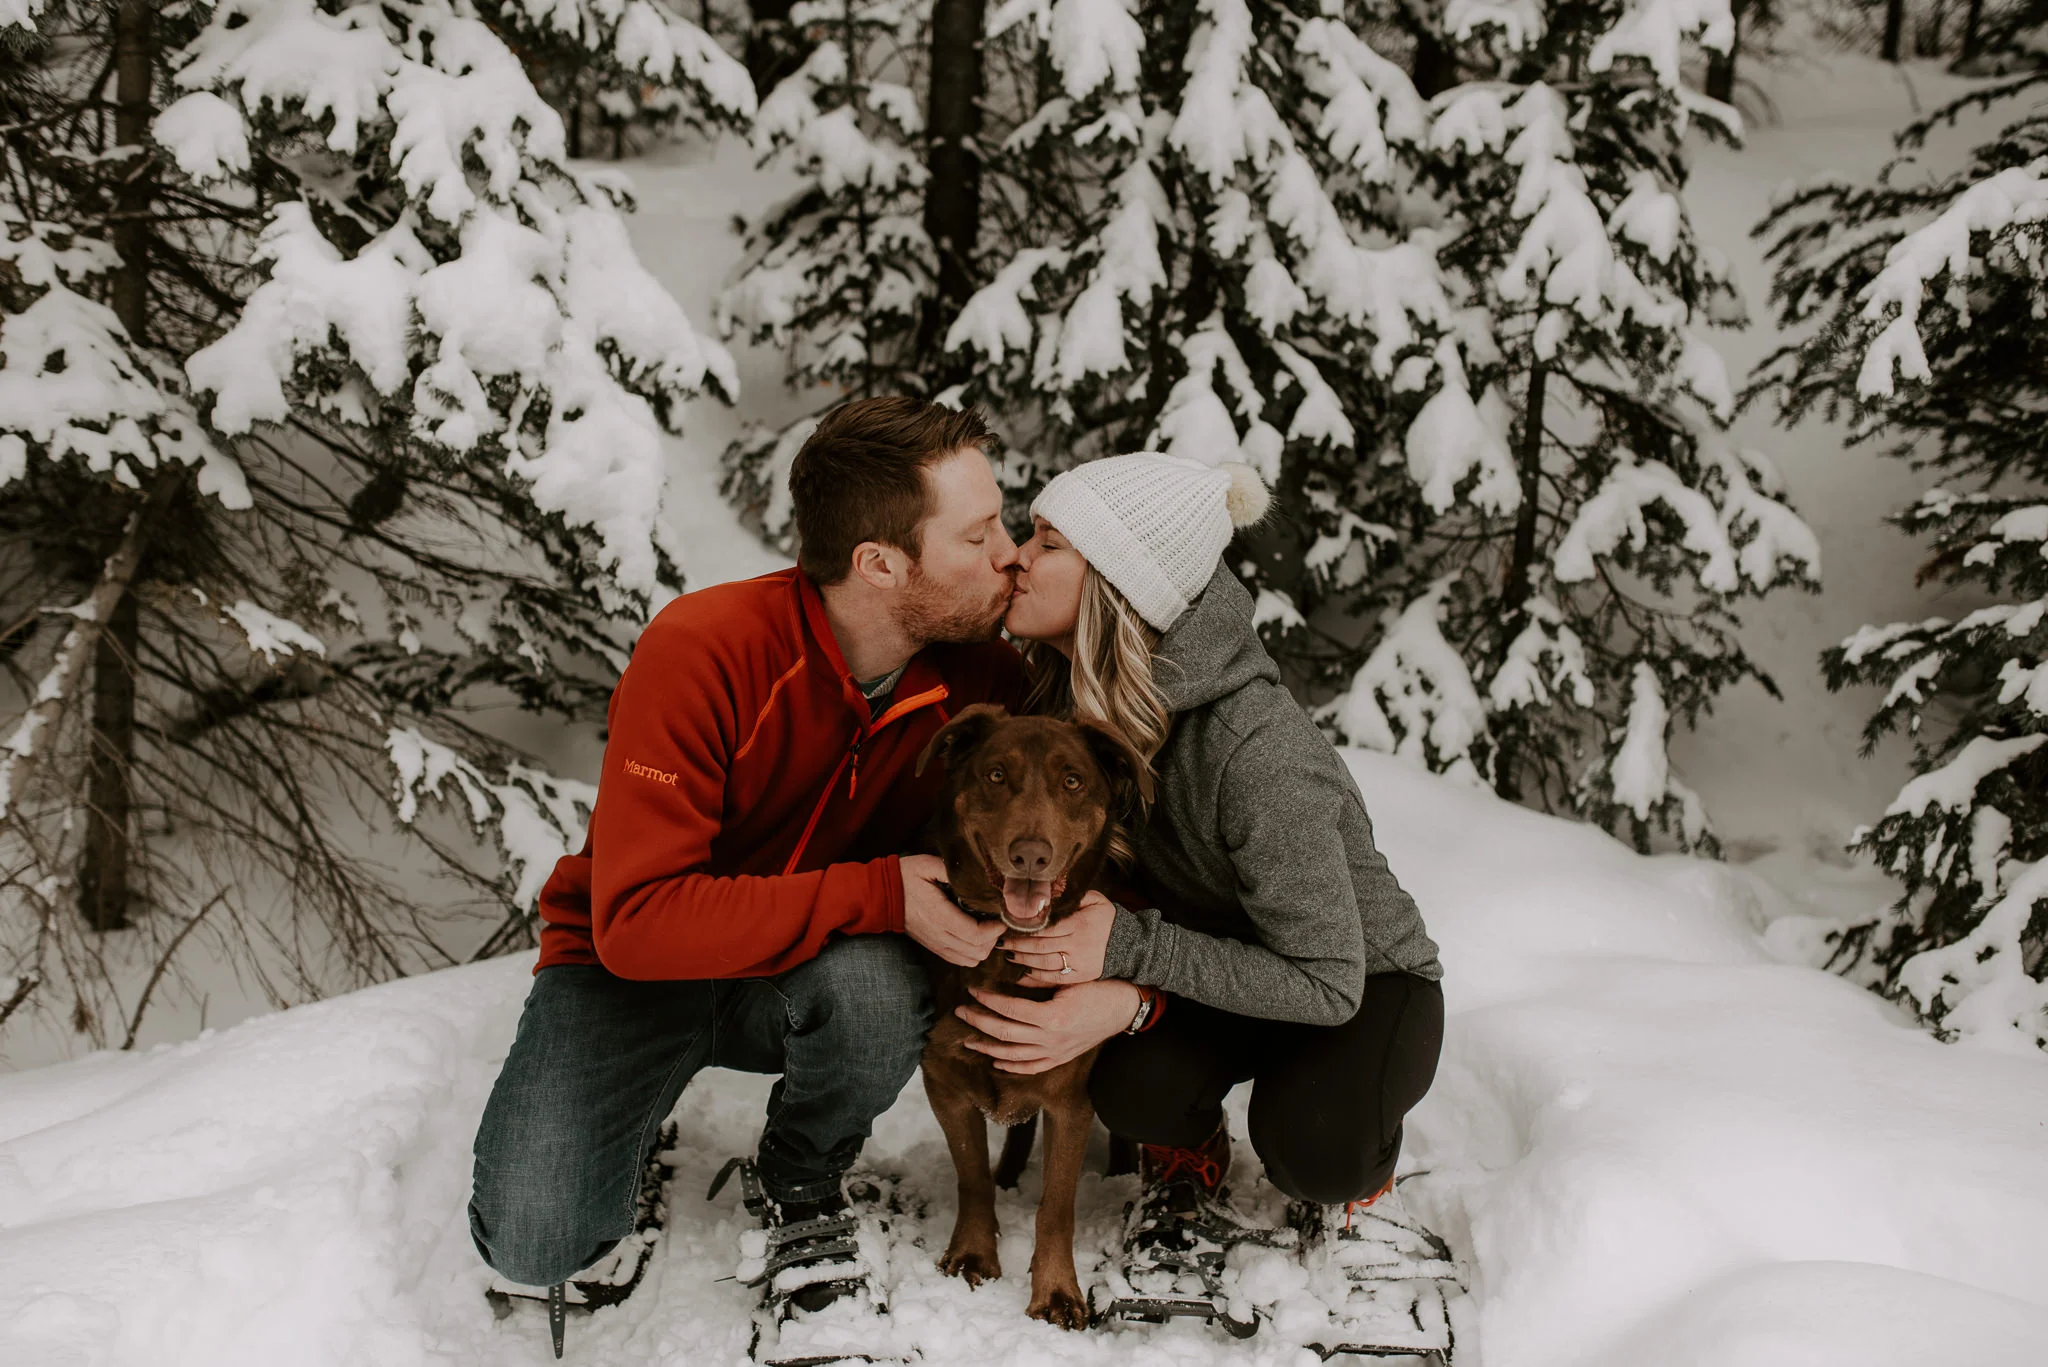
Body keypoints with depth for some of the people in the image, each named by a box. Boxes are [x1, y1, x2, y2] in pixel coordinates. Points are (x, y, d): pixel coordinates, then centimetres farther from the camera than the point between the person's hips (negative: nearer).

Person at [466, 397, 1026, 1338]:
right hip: (630, 967, -2)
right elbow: (638, 919, -33)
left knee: (879, 986, -35)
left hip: (815, 971, 3)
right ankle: (635, 1121, 13)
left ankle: (800, 1186, -2)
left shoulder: (979, 673, -14)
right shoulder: (700, 652, -28)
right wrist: (879, 894, -37)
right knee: (534, 1245, -23)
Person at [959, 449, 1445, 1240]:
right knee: (1131, 1083, -28)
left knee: (1309, 1148, -33)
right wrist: (1131, 996, -31)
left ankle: (1353, 1149, 5)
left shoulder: (1255, 753, -35)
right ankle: (1189, 1149, 9)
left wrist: (1133, 947, -37)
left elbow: (1328, 982, -29)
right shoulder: (1066, 693, -13)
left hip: (1365, 982, -4)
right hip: (1216, 967, 4)